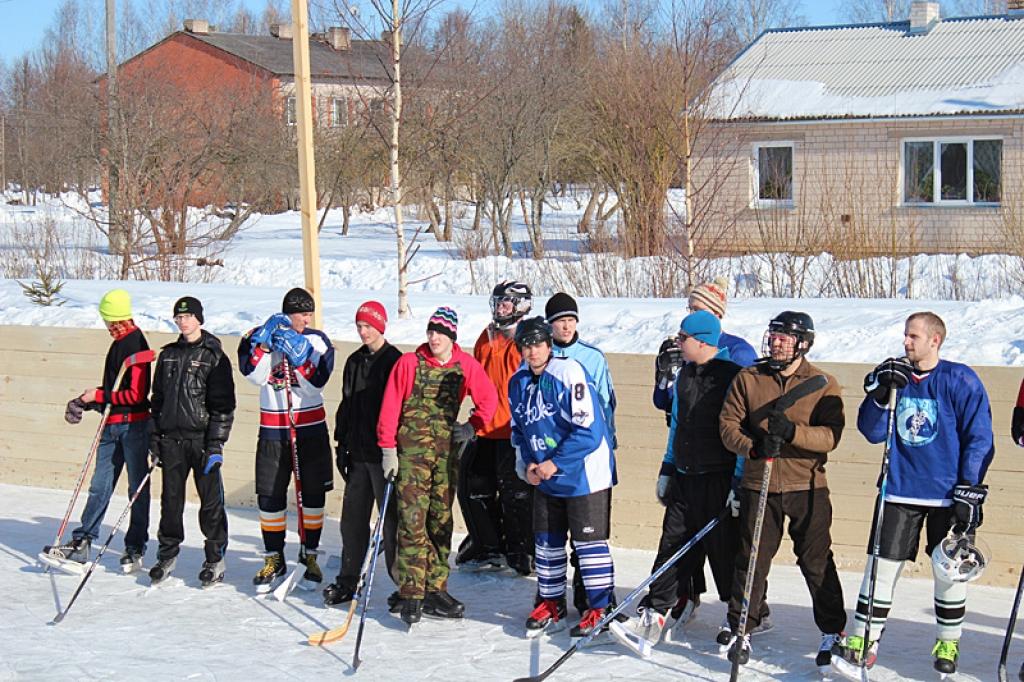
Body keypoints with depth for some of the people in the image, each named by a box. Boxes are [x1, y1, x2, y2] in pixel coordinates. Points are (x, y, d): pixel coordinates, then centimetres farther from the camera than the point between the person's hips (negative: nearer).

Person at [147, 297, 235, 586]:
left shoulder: (214, 356, -2)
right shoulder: (169, 355, 14)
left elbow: (223, 404, -6)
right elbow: (157, 399, 18)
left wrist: (216, 444, -12)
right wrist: (155, 438, 11)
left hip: (201, 438, -4)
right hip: (171, 438, 4)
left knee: (211, 499, -1)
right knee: (171, 499, 9)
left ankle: (215, 559, 7)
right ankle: (167, 555, 19)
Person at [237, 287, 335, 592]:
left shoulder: (317, 341, -1)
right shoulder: (258, 337, 0)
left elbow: (316, 382, -12)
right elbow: (254, 375, -15)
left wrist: (297, 355, -21)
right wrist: (266, 343, -24)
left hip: (311, 427, 0)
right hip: (272, 429, 0)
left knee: (313, 494, 5)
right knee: (269, 495, 2)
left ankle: (310, 555, 19)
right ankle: (274, 559, 15)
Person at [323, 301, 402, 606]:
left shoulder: (394, 361, -8)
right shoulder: (355, 362, 14)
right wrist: (342, 444, 17)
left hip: (383, 453, -7)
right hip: (358, 452, 7)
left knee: (390, 517, -3)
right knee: (352, 516, 10)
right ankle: (347, 581, 19)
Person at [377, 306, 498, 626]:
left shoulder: (466, 365, 2)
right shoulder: (409, 363, -4)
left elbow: (489, 398, 15)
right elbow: (390, 407, -3)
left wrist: (472, 426, 3)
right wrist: (388, 449, -5)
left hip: (447, 450, 3)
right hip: (412, 449, -3)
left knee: (441, 521, 7)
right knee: (412, 520, -9)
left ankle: (435, 590, 13)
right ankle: (411, 594, -7)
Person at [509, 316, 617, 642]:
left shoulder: (569, 373, -18)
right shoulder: (519, 383, 5)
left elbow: (589, 430, -22)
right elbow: (519, 431, 18)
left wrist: (555, 463, -19)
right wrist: (526, 464, 1)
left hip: (585, 474, -7)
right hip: (544, 480, 7)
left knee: (589, 540, -4)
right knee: (546, 541, 13)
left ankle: (601, 609, 5)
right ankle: (551, 605, 26)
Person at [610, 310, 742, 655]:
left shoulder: (733, 375, -12)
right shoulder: (685, 374, 13)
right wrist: (667, 470, 20)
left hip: (720, 481, -7)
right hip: (685, 479, 7)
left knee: (726, 551, 1)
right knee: (672, 546, 4)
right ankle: (651, 618, 3)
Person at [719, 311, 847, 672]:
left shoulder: (824, 385, 0)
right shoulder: (748, 379, 5)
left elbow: (830, 435, -11)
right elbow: (728, 424, 2)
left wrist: (792, 432, -27)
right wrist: (752, 446, -17)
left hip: (807, 486, -1)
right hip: (758, 484, 2)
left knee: (817, 562, 3)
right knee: (752, 560, 5)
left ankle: (833, 632, 15)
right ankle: (740, 629, 18)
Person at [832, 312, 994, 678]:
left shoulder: (961, 380, -7)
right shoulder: (895, 377, 5)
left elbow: (979, 439, -6)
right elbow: (872, 433, 1)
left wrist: (970, 491, -10)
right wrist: (879, 394, -15)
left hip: (949, 494, -3)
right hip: (900, 491, 3)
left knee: (949, 572, 8)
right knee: (882, 566, 0)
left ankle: (948, 642, 26)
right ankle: (863, 642, 6)